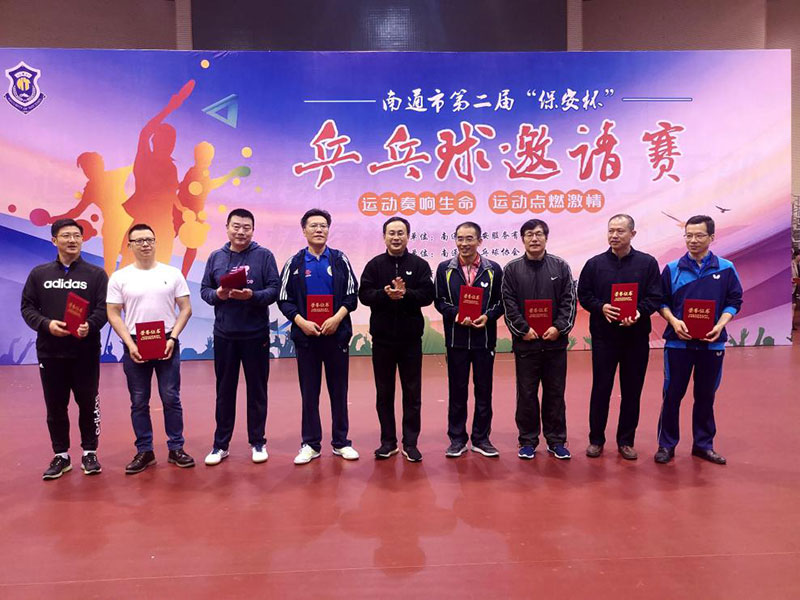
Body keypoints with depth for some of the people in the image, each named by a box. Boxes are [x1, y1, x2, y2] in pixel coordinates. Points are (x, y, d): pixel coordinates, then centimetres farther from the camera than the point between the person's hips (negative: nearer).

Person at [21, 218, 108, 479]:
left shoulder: (96, 274, 3)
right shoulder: (39, 273, 9)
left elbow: (104, 308, -3)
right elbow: (27, 307, 6)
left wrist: (90, 325, -23)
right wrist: (46, 324, -14)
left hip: (86, 351, -2)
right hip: (50, 352, 2)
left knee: (88, 403, 4)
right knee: (55, 406, 9)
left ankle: (89, 453, 18)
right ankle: (61, 456, 21)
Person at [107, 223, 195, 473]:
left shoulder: (172, 273, 2)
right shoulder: (119, 277, 2)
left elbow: (185, 309, 2)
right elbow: (113, 315, 1)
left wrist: (172, 337, -9)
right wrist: (130, 344, -9)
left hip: (167, 344, 0)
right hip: (134, 346, 1)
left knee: (171, 398, 3)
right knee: (139, 402, 8)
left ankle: (176, 448, 14)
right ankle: (144, 451, 19)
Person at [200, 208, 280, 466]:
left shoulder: (264, 255, -2)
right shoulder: (215, 257, 7)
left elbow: (274, 290, -7)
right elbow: (204, 290, 8)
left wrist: (252, 295, -24)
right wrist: (217, 295, -13)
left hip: (256, 334, -2)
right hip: (224, 334, 2)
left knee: (257, 389, 7)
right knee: (225, 390, 10)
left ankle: (258, 442, 21)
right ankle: (220, 444, 22)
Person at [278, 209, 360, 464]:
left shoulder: (340, 260, 5)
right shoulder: (294, 263, 5)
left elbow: (352, 295, 2)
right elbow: (284, 299, 3)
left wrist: (337, 318, -13)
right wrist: (302, 322, -12)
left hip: (336, 334, 0)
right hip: (306, 335, 0)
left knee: (339, 390, 7)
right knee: (309, 391, 6)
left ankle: (341, 442, 18)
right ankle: (311, 444, 17)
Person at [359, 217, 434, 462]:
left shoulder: (419, 264, 2)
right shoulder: (374, 265, 4)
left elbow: (428, 294, -6)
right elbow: (364, 294, -4)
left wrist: (406, 293, -22)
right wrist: (386, 294, -21)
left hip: (410, 337, -1)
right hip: (382, 337, 1)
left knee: (412, 392, 6)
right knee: (384, 392, 9)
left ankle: (410, 442, 16)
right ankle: (388, 441, 21)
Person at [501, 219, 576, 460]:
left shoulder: (561, 266, 5)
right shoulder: (512, 269, 2)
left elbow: (569, 300, 1)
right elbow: (508, 304, -2)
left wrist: (559, 327, -10)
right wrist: (523, 329, -11)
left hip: (555, 341, 1)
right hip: (525, 341, -1)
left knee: (555, 393, 10)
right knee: (526, 393, 7)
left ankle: (556, 440, 22)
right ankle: (528, 440, 19)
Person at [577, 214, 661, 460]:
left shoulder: (648, 263, 2)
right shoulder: (595, 263, 3)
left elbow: (655, 297, -1)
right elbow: (583, 295, 3)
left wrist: (639, 313, -20)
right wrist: (601, 307, -15)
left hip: (636, 336, 0)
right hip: (603, 336, 0)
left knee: (632, 391, 9)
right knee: (600, 389, 6)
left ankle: (626, 441, 23)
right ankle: (596, 439, 19)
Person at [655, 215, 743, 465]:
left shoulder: (726, 268, 2)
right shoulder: (672, 269, 1)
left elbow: (734, 301, 4)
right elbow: (662, 301, 4)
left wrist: (720, 325, -13)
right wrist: (674, 321, -14)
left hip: (712, 343, 1)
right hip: (678, 341, -1)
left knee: (705, 395, 12)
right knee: (672, 394, 4)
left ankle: (704, 444, 26)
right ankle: (666, 444, 15)